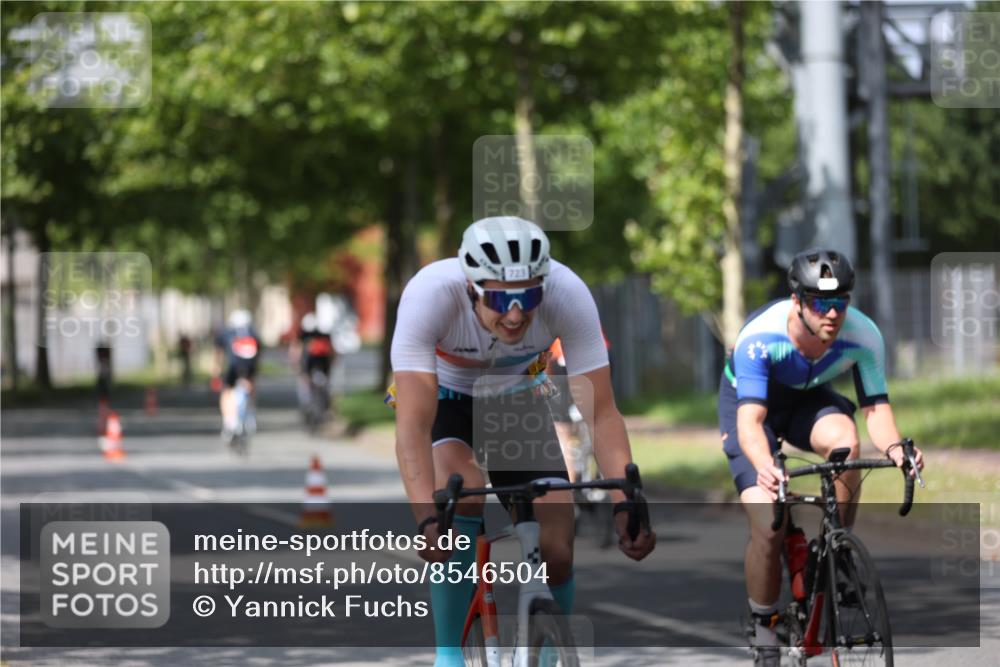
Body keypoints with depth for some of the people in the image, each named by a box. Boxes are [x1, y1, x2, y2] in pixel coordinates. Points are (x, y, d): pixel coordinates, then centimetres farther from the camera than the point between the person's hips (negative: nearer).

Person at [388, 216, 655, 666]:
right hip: (442, 396, -2)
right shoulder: (431, 293, -38)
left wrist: (626, 505, -43)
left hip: (516, 397, 2)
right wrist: (426, 520, -56)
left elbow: (602, 414, -29)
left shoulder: (567, 293, -32)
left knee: (556, 556, -11)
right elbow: (413, 426, -42)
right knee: (465, 493, -32)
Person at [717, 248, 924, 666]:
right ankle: (764, 627, 5)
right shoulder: (759, 338, -37)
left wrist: (892, 447, -48)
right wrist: (764, 466, -63)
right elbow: (750, 420, -42)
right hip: (749, 400, -3)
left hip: (807, 399, 3)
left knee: (844, 440, -34)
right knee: (768, 528, -18)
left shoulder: (863, 336, -29)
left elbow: (875, 406, -26)